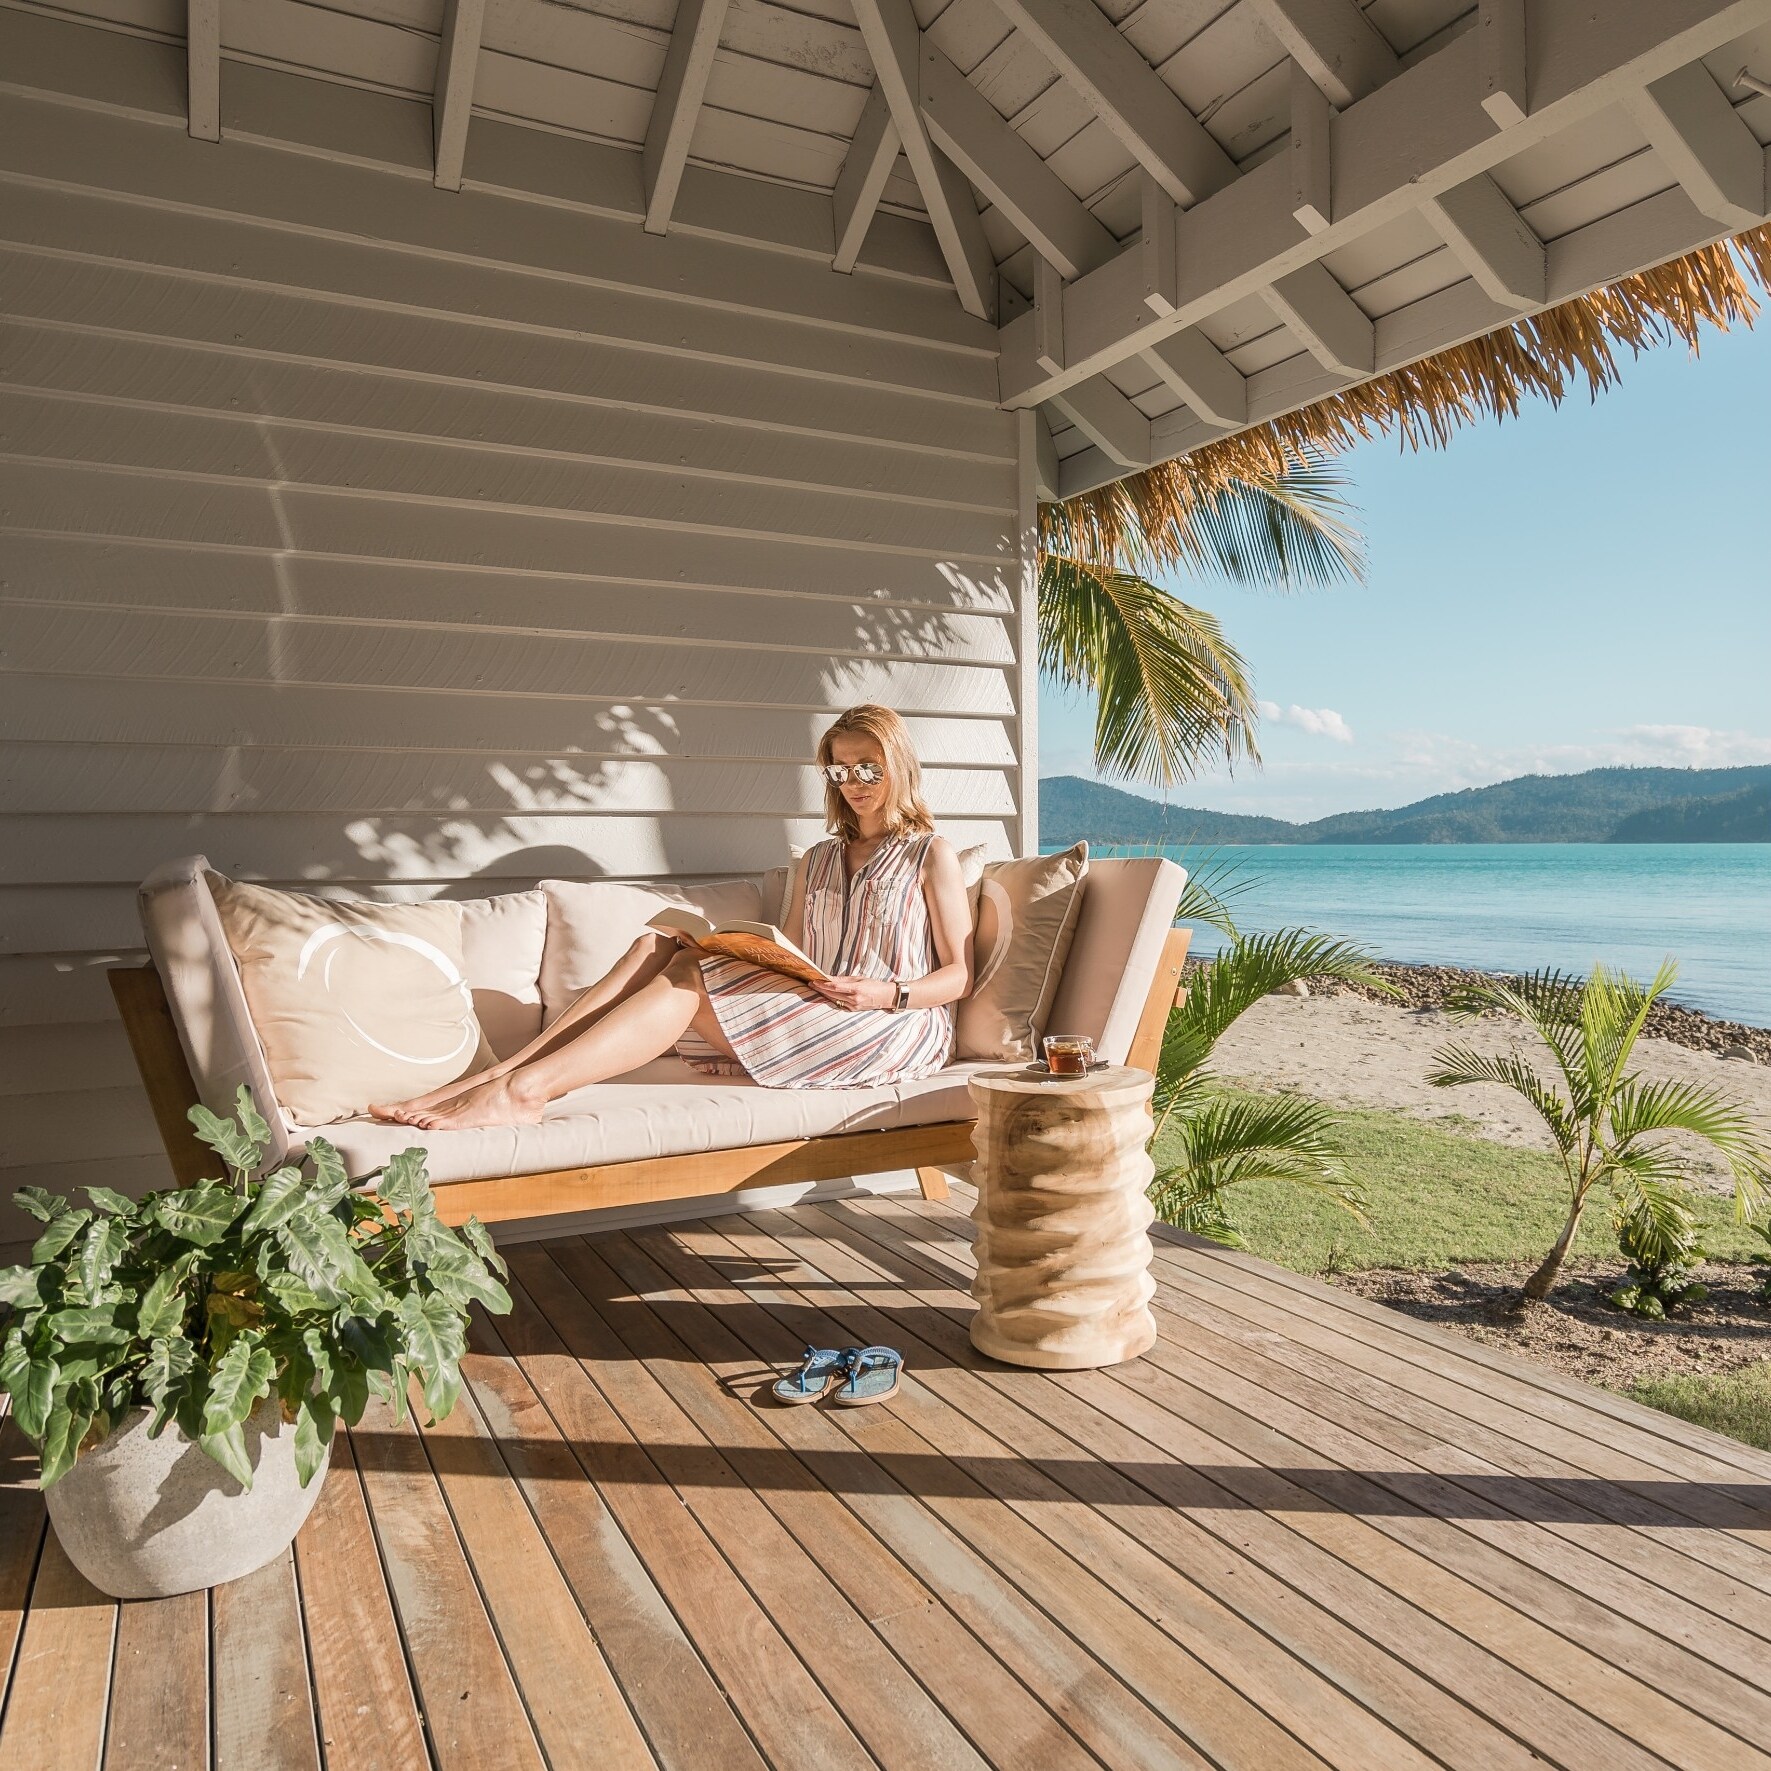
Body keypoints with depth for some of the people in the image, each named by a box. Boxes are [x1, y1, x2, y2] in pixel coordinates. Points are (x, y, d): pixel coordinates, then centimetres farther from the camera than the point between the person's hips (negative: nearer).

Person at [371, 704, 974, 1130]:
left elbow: (960, 975, 2)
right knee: (658, 946, -18)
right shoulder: (815, 861, 25)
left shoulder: (931, 854, 8)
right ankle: (500, 1075, -30)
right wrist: (747, 959, -4)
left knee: (692, 975, -26)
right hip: (810, 1014, 5)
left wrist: (887, 993, -15)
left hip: (900, 1027, -5)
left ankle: (526, 1086, -37)